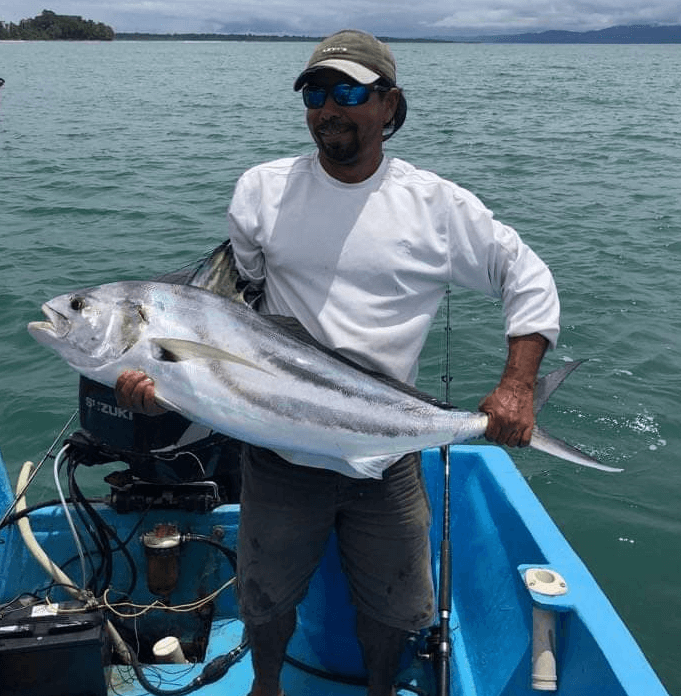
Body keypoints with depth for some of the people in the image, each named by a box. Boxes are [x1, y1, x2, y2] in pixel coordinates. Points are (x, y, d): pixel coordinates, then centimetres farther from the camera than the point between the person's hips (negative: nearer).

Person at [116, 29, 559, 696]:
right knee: (266, 599, 19)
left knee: (390, 606, 17)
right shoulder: (261, 190, -2)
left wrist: (517, 384, -10)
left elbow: (528, 278, 1)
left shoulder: (439, 205, -6)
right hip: (279, 451, 1)